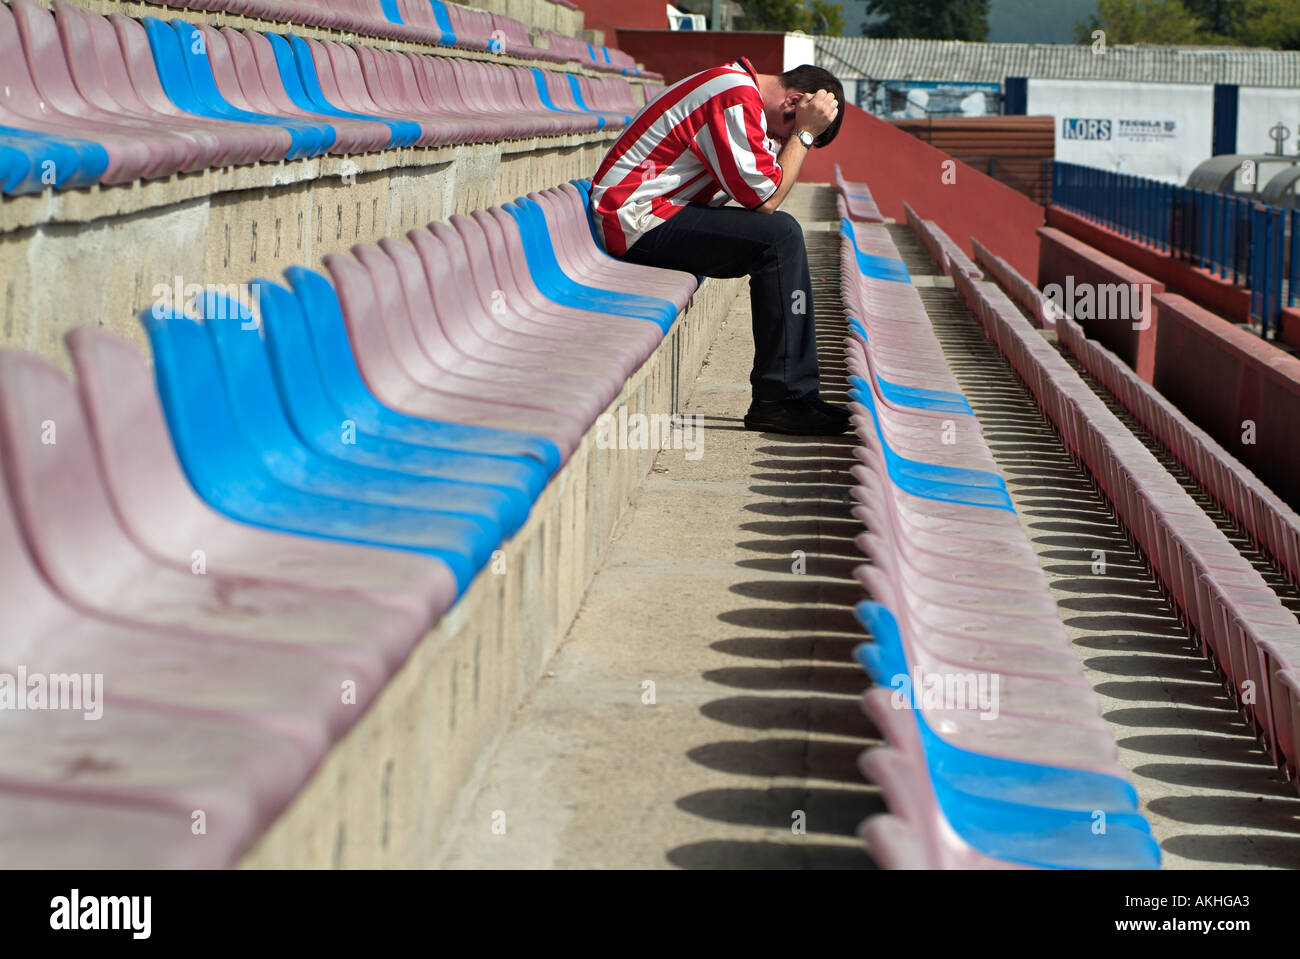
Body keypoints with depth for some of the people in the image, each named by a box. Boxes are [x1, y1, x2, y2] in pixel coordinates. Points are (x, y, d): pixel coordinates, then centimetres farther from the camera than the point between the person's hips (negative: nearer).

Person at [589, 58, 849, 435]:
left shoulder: (737, 85, 16)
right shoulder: (735, 100, -17)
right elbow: (765, 199, -17)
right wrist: (804, 132, -10)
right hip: (636, 222, -11)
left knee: (780, 242, 10)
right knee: (779, 234, -19)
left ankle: (797, 394, 7)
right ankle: (783, 399, -17)